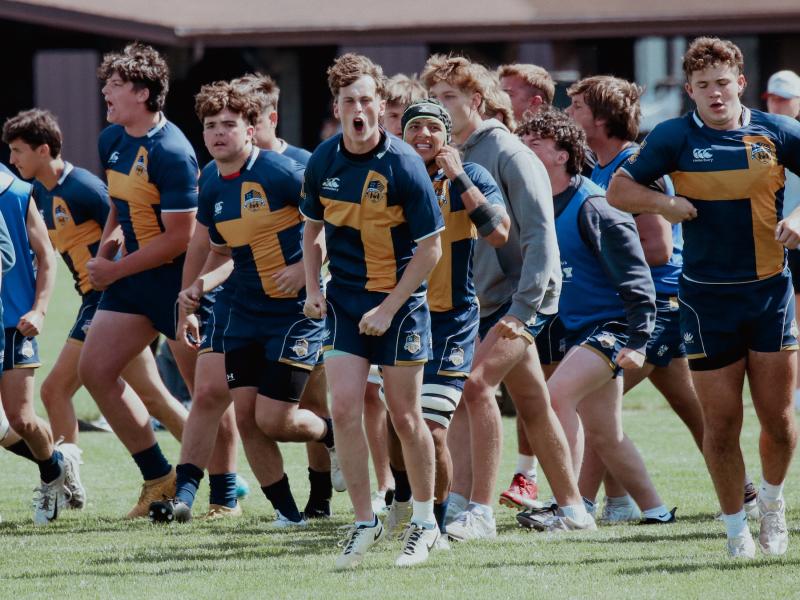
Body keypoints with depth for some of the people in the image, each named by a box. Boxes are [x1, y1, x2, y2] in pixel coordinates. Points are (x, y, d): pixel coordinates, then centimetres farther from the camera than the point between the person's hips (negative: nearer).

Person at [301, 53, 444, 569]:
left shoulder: (404, 164, -16)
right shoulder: (323, 162, -2)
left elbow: (430, 247, -11)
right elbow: (314, 227, 15)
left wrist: (390, 308, -14)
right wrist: (313, 288, 3)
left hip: (399, 299, -3)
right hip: (344, 300, 3)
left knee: (404, 415, 3)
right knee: (344, 409, -7)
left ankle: (424, 521, 21)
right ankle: (365, 522, 5)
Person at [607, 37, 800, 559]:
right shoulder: (675, 137, -1)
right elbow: (619, 190, 2)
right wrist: (666, 203, -15)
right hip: (707, 298, -1)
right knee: (720, 421, 0)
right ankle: (736, 526, 16)